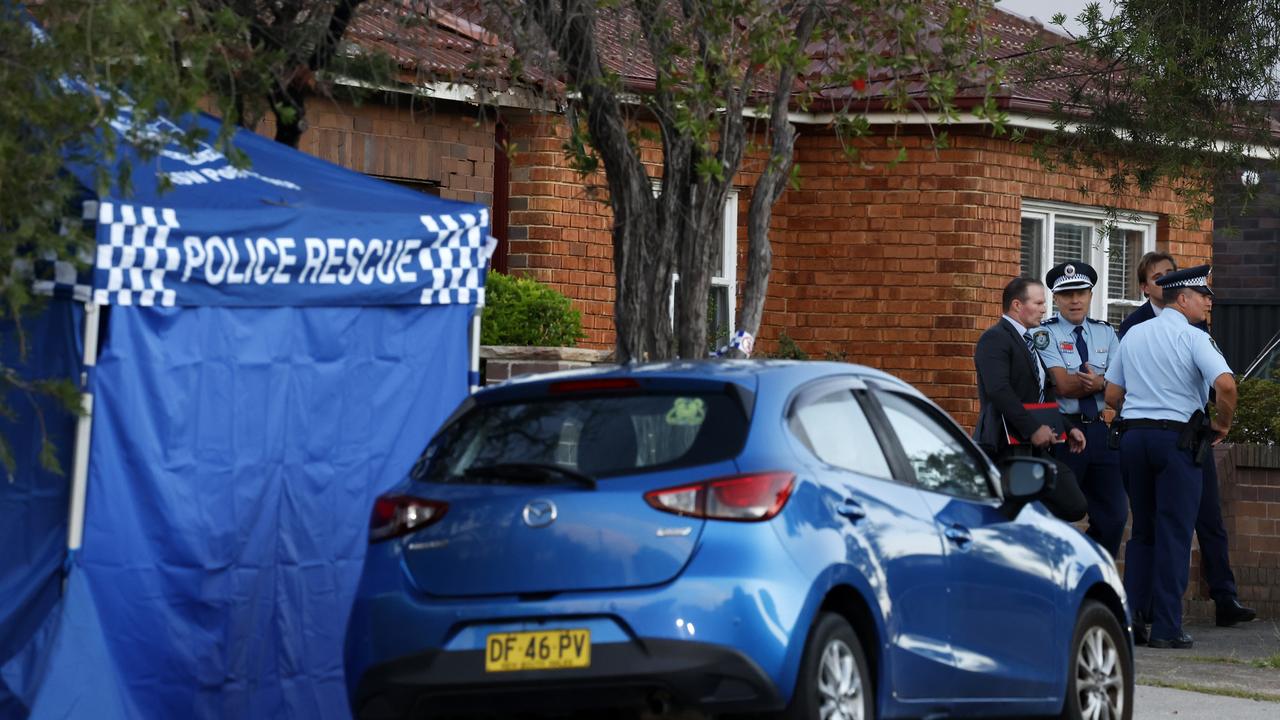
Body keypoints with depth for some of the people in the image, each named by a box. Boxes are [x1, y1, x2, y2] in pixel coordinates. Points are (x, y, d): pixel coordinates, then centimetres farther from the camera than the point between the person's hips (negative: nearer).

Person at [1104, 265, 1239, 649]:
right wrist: (1223, 423, -6)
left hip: (1133, 433, 6)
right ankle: (1166, 628, -5)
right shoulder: (1193, 338, -8)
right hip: (1177, 437, -6)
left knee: (1142, 530, 14)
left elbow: (1112, 394, 13)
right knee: (1174, 533, -2)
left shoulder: (1133, 335, 11)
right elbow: (1226, 384, -22)